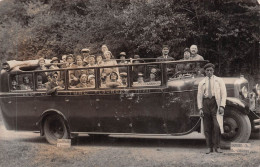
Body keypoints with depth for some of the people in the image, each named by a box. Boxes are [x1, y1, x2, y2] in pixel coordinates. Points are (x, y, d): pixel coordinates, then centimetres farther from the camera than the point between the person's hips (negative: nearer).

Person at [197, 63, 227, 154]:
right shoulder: (201, 82, 14)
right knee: (207, 127, 1)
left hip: (215, 103, -2)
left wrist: (222, 106, -9)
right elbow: (199, 96, 11)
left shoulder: (219, 80, 10)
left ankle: (216, 147, -3)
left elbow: (223, 94, 3)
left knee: (217, 126, -13)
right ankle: (210, 147, 9)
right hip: (206, 103, 2)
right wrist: (200, 108, -1)